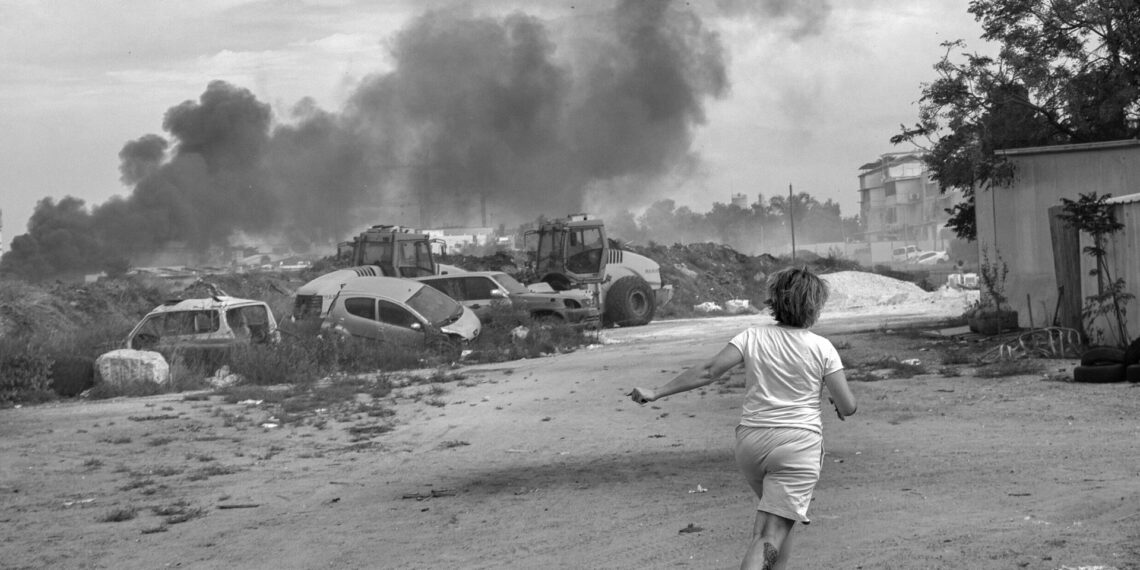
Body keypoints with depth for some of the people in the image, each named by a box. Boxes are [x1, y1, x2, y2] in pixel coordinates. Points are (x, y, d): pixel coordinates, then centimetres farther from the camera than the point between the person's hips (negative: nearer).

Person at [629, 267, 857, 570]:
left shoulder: (753, 337, 2)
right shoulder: (821, 348, -2)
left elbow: (708, 371, -7)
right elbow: (848, 406, -3)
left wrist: (656, 393, -4)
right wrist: (837, 403, 21)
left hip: (750, 442, 4)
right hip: (798, 444, -4)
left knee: (780, 515, 26)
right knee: (772, 534, -7)